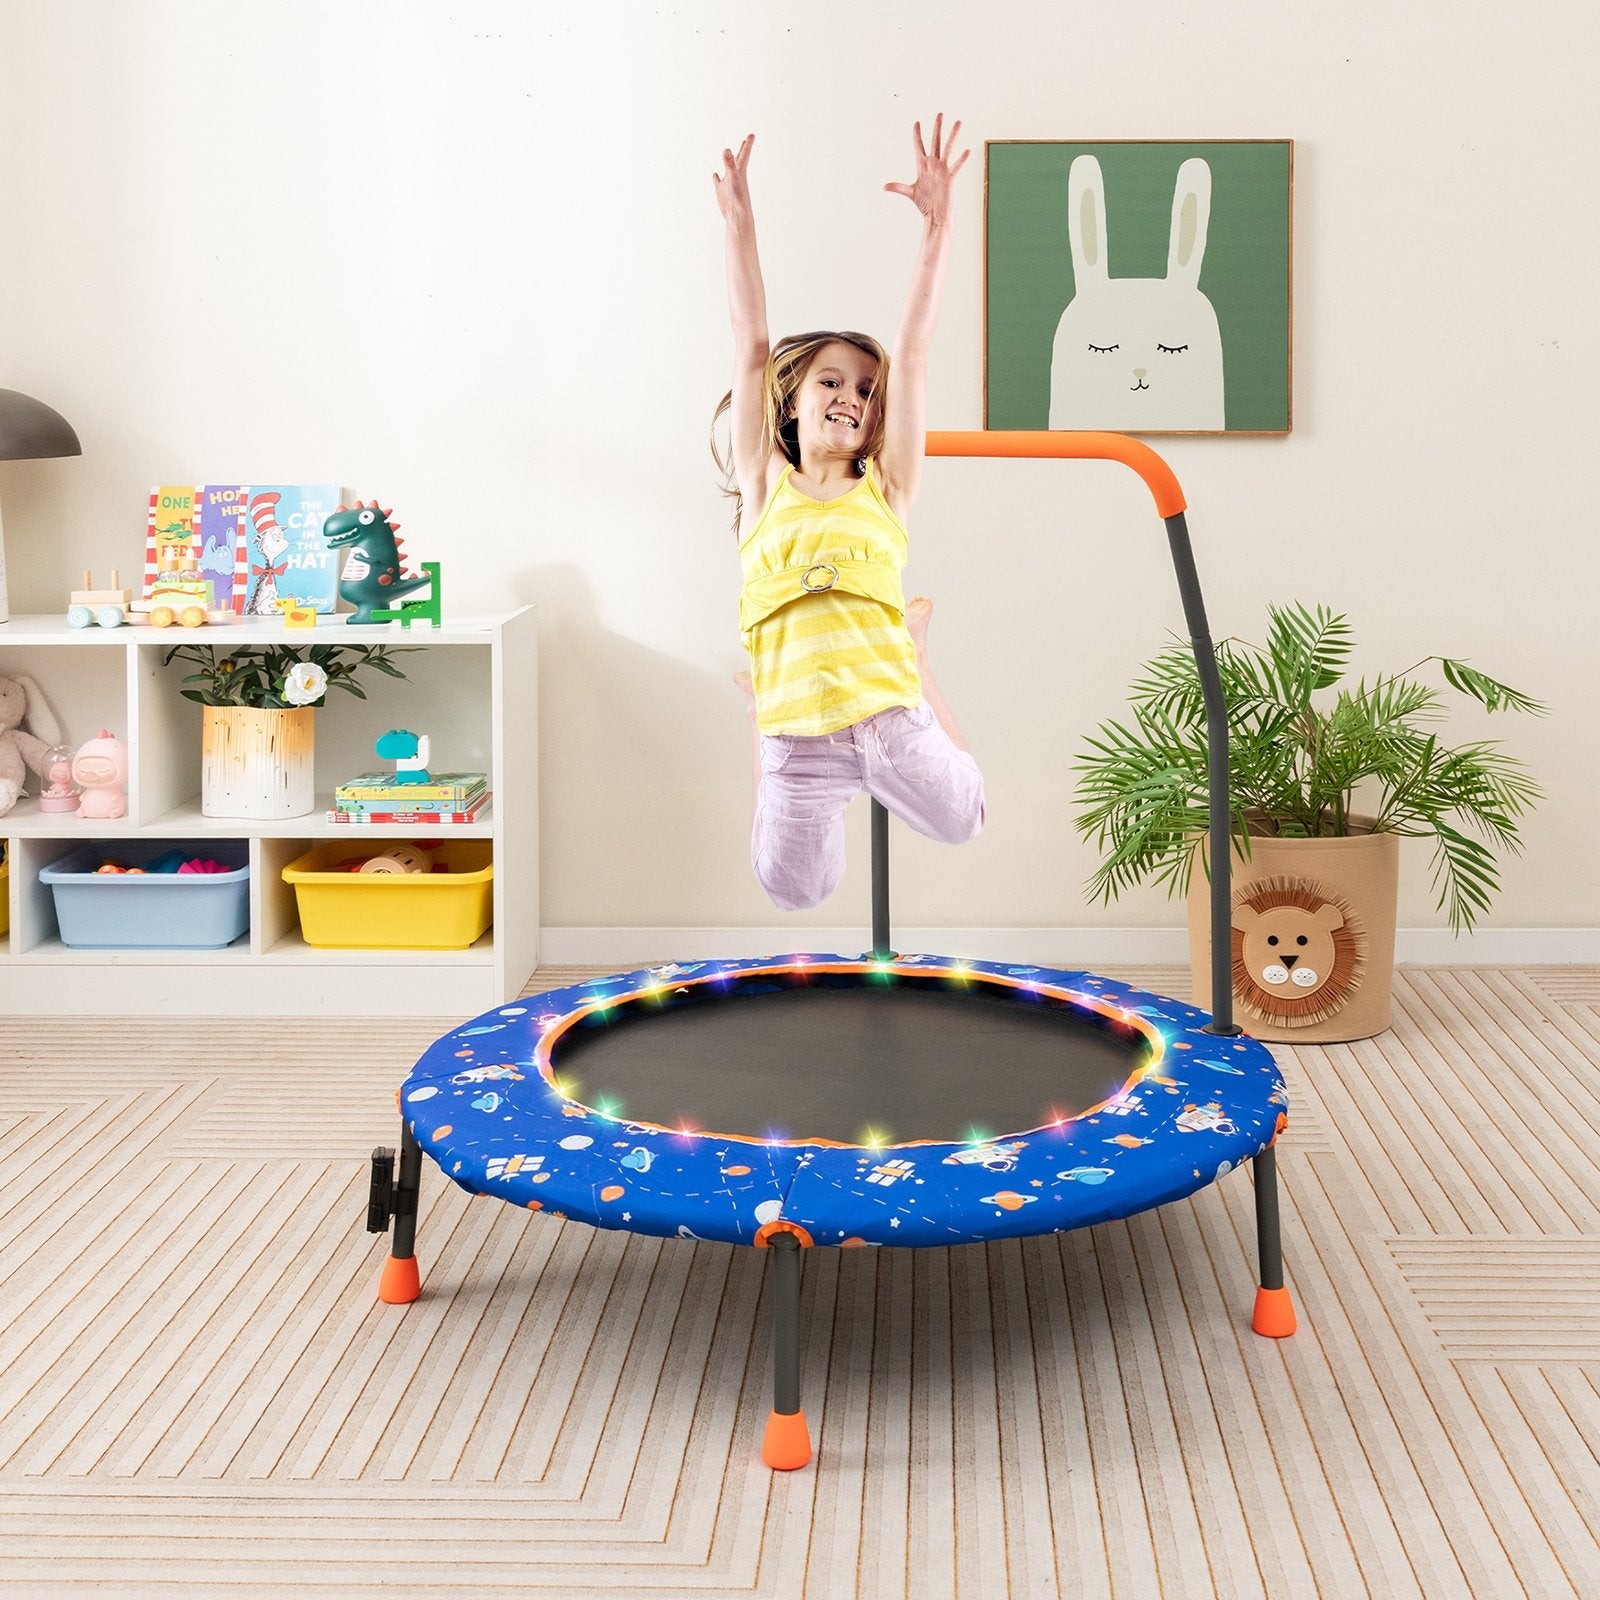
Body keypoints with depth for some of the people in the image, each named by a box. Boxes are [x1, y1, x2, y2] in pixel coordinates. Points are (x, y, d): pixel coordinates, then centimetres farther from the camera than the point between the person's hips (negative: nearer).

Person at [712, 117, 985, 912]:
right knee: (794, 890, 13)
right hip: (797, 740, 0)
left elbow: (912, 347, -2)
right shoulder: (765, 487, 4)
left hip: (891, 722, 0)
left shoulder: (884, 489, 3)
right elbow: (752, 349, -1)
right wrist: (740, 227, -8)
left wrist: (935, 226, -7)